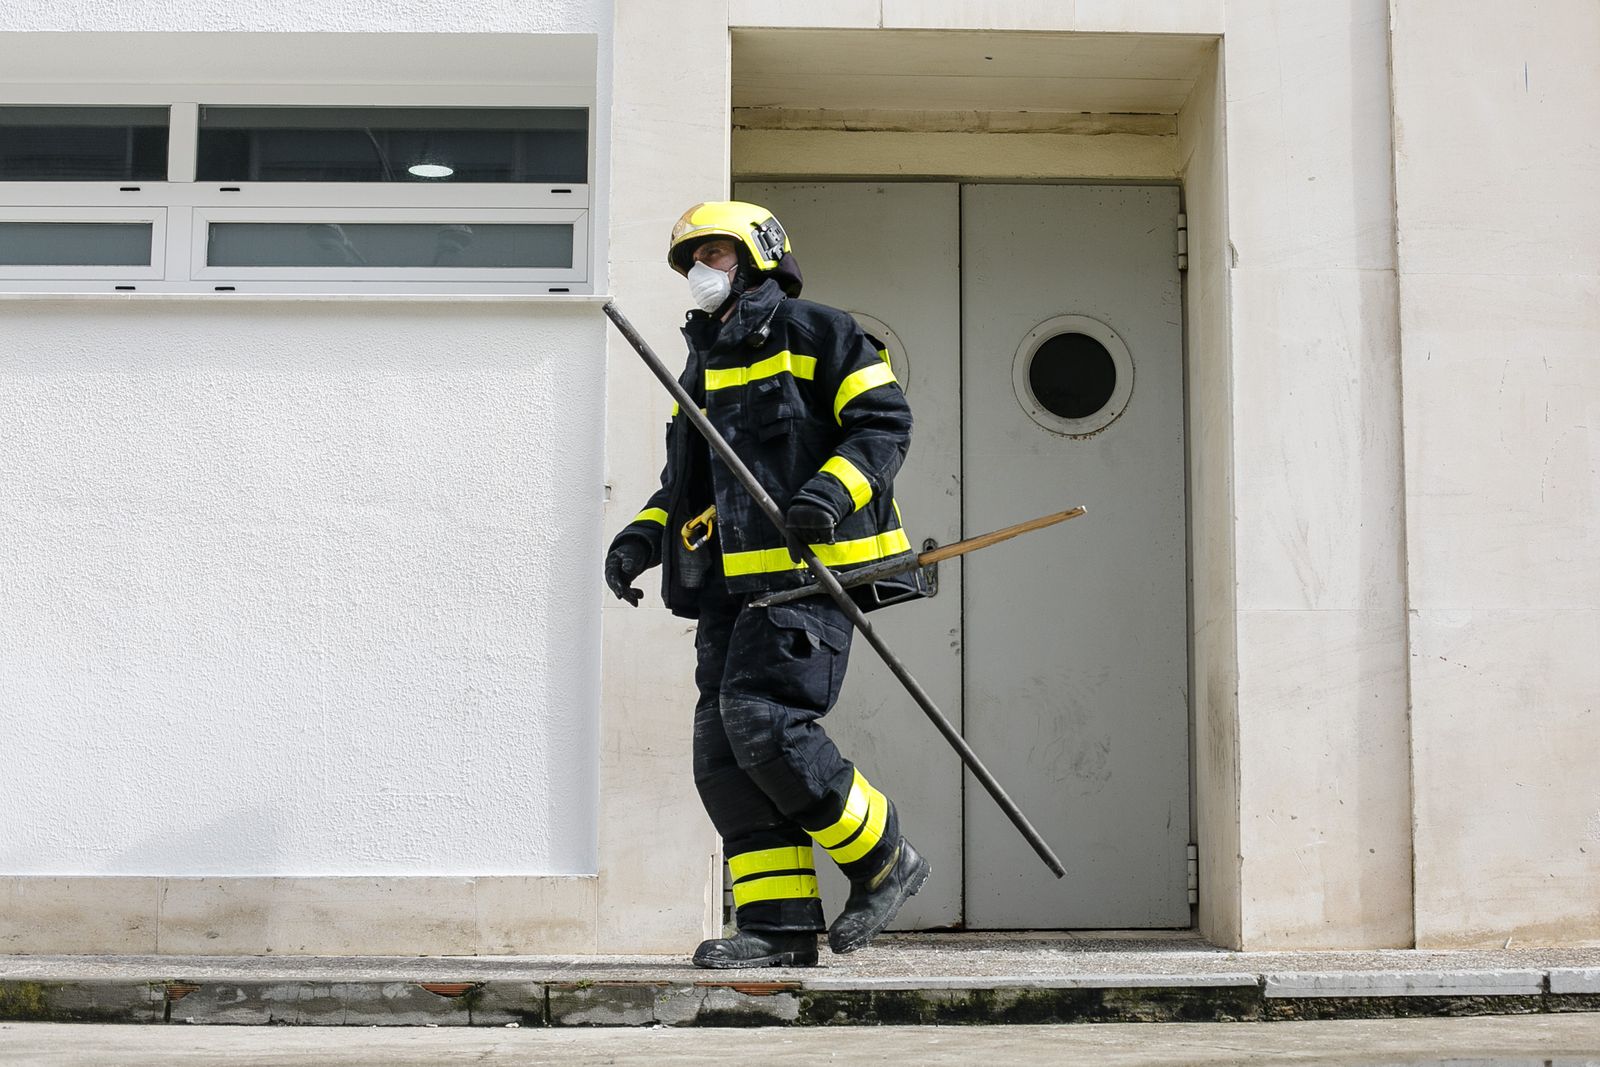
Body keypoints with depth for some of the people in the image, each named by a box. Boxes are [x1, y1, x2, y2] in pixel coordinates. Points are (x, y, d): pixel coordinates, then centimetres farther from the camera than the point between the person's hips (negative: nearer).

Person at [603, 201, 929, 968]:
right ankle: (779, 924, 3)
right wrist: (642, 537, 12)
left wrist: (836, 488, -21)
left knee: (762, 719, -20)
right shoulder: (702, 368, 26)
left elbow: (884, 421, -5)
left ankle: (883, 860, -1)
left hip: (808, 569, -8)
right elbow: (686, 482, 29)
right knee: (722, 750, 0)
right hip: (735, 585, 8)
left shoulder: (812, 334, 2)